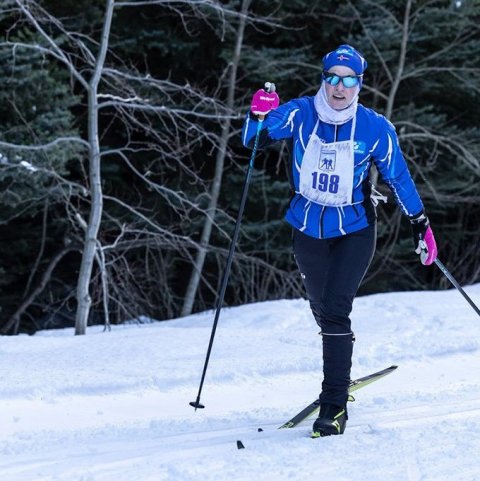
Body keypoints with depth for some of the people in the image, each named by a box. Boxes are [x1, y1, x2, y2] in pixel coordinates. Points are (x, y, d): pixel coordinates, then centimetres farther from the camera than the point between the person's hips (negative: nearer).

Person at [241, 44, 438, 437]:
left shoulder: (375, 127, -11)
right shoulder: (301, 114, -9)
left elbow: (398, 177, 0)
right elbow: (254, 140, -6)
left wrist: (421, 225, 3)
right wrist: (259, 115, -28)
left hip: (354, 230, -3)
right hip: (309, 228, 3)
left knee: (335, 310, -17)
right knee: (322, 310, 16)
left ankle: (335, 405, -13)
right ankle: (339, 371, 43)